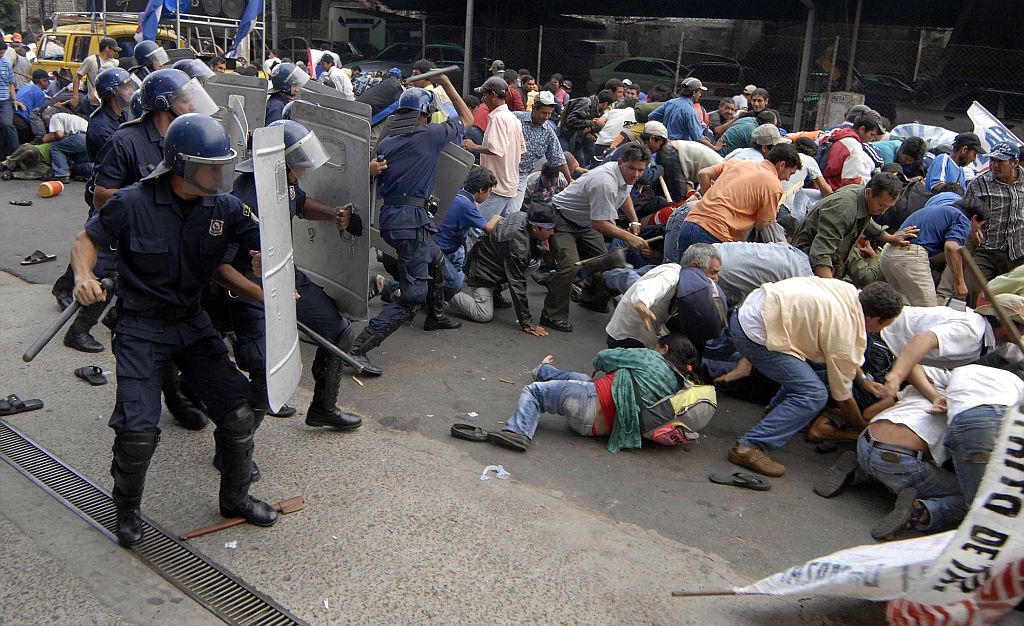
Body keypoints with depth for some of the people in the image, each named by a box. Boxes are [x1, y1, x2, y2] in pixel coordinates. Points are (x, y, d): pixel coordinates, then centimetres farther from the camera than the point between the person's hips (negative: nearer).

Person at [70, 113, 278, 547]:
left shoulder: (224, 208, -5)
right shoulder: (132, 203, -14)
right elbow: (88, 239, -1)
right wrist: (83, 276, -21)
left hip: (193, 323, 4)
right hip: (141, 328, -4)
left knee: (237, 412, -1)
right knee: (138, 430, -9)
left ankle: (236, 498, 24)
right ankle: (127, 510, 22)